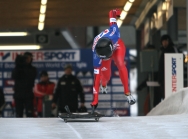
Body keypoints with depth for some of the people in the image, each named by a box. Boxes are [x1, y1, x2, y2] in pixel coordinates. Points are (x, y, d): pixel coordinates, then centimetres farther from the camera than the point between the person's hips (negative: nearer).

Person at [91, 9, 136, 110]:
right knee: (106, 74, -2)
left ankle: (127, 93, -16)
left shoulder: (113, 34, -45)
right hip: (102, 51, 0)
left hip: (117, 45, 0)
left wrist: (114, 13, -5)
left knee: (120, 65, -24)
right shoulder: (96, 57, -42)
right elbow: (96, 76, -37)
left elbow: (112, 13, -29)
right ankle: (103, 85, 37)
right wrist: (95, 99, -36)